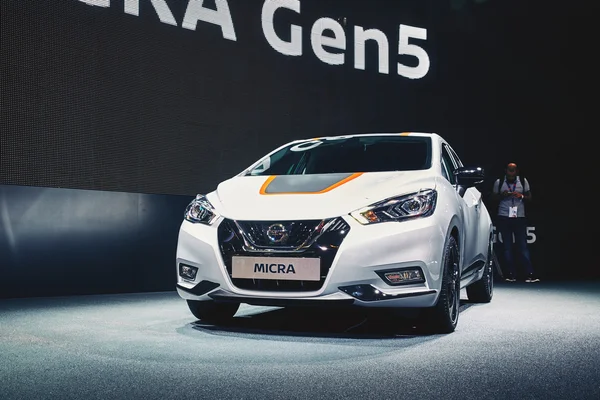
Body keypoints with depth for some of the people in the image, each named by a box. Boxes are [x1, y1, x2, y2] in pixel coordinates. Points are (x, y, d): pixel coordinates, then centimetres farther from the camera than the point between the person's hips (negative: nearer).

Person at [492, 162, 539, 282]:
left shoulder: (523, 181, 7)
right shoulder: (499, 182, 6)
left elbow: (529, 198, 10)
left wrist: (521, 196, -10)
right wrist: (502, 196, -9)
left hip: (519, 217, 0)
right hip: (504, 218, 1)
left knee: (523, 246, -5)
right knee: (507, 247, 2)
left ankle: (530, 274, -5)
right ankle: (511, 274, 7)